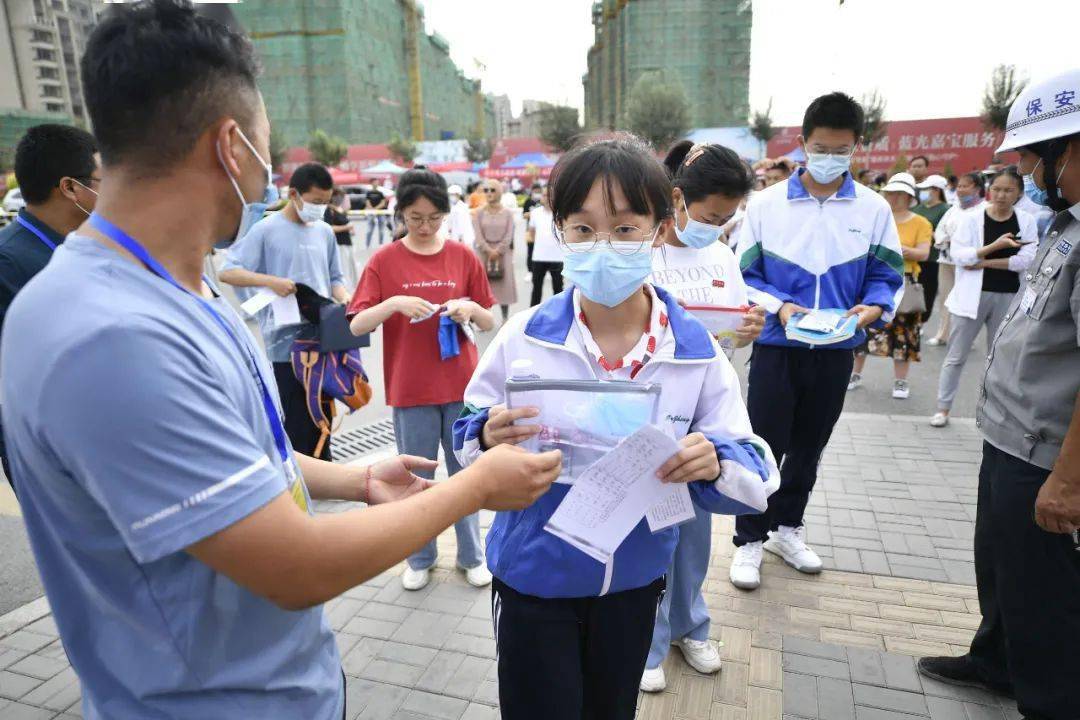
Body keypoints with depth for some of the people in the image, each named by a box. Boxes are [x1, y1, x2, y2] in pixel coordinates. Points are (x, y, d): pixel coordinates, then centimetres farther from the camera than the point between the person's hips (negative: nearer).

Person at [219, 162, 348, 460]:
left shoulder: (325, 232, 10)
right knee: (294, 429, 0)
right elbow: (227, 272, -7)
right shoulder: (266, 230, -6)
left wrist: (347, 300, -4)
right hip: (286, 345, -5)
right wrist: (271, 281, -23)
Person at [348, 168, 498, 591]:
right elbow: (357, 326, -7)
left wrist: (473, 309, -16)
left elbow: (489, 324, 5)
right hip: (410, 390, -1)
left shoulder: (463, 257, 2)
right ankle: (420, 559, 32)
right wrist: (393, 303, -23)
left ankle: (471, 555, 30)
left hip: (461, 386, 1)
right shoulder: (384, 261, -2)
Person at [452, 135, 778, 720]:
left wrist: (713, 464, -32)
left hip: (635, 580, 2)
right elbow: (470, 435, -7)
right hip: (534, 578, -1)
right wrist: (488, 438, -29)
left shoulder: (697, 352, -13)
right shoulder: (524, 337, -15)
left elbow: (752, 471, -11)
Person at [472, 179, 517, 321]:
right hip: (483, 252, 0)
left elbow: (509, 236, -3)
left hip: (503, 252, 0)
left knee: (504, 284, 1)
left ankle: (505, 319, 11)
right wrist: (489, 250, -15)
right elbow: (478, 235, -4)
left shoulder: (508, 213, 3)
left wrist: (497, 251, -12)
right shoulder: (478, 213, 4)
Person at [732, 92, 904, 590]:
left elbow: (887, 276, 3)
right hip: (776, 347, -3)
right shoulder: (765, 204, -5)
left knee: (809, 446, 16)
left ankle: (786, 527, 35)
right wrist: (780, 307, -21)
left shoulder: (874, 209, 1)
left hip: (836, 351, 3)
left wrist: (874, 307, -18)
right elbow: (746, 275, -4)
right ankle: (749, 539, 18)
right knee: (765, 446, 1)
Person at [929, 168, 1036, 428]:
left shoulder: (1026, 222, 2)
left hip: (1008, 298, 2)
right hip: (973, 295, -2)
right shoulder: (973, 218, -3)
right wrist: (994, 246, -22)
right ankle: (943, 408, 14)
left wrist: (984, 262, -14)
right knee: (956, 356, 4)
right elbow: (957, 254, -13)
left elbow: (1027, 260, -8)